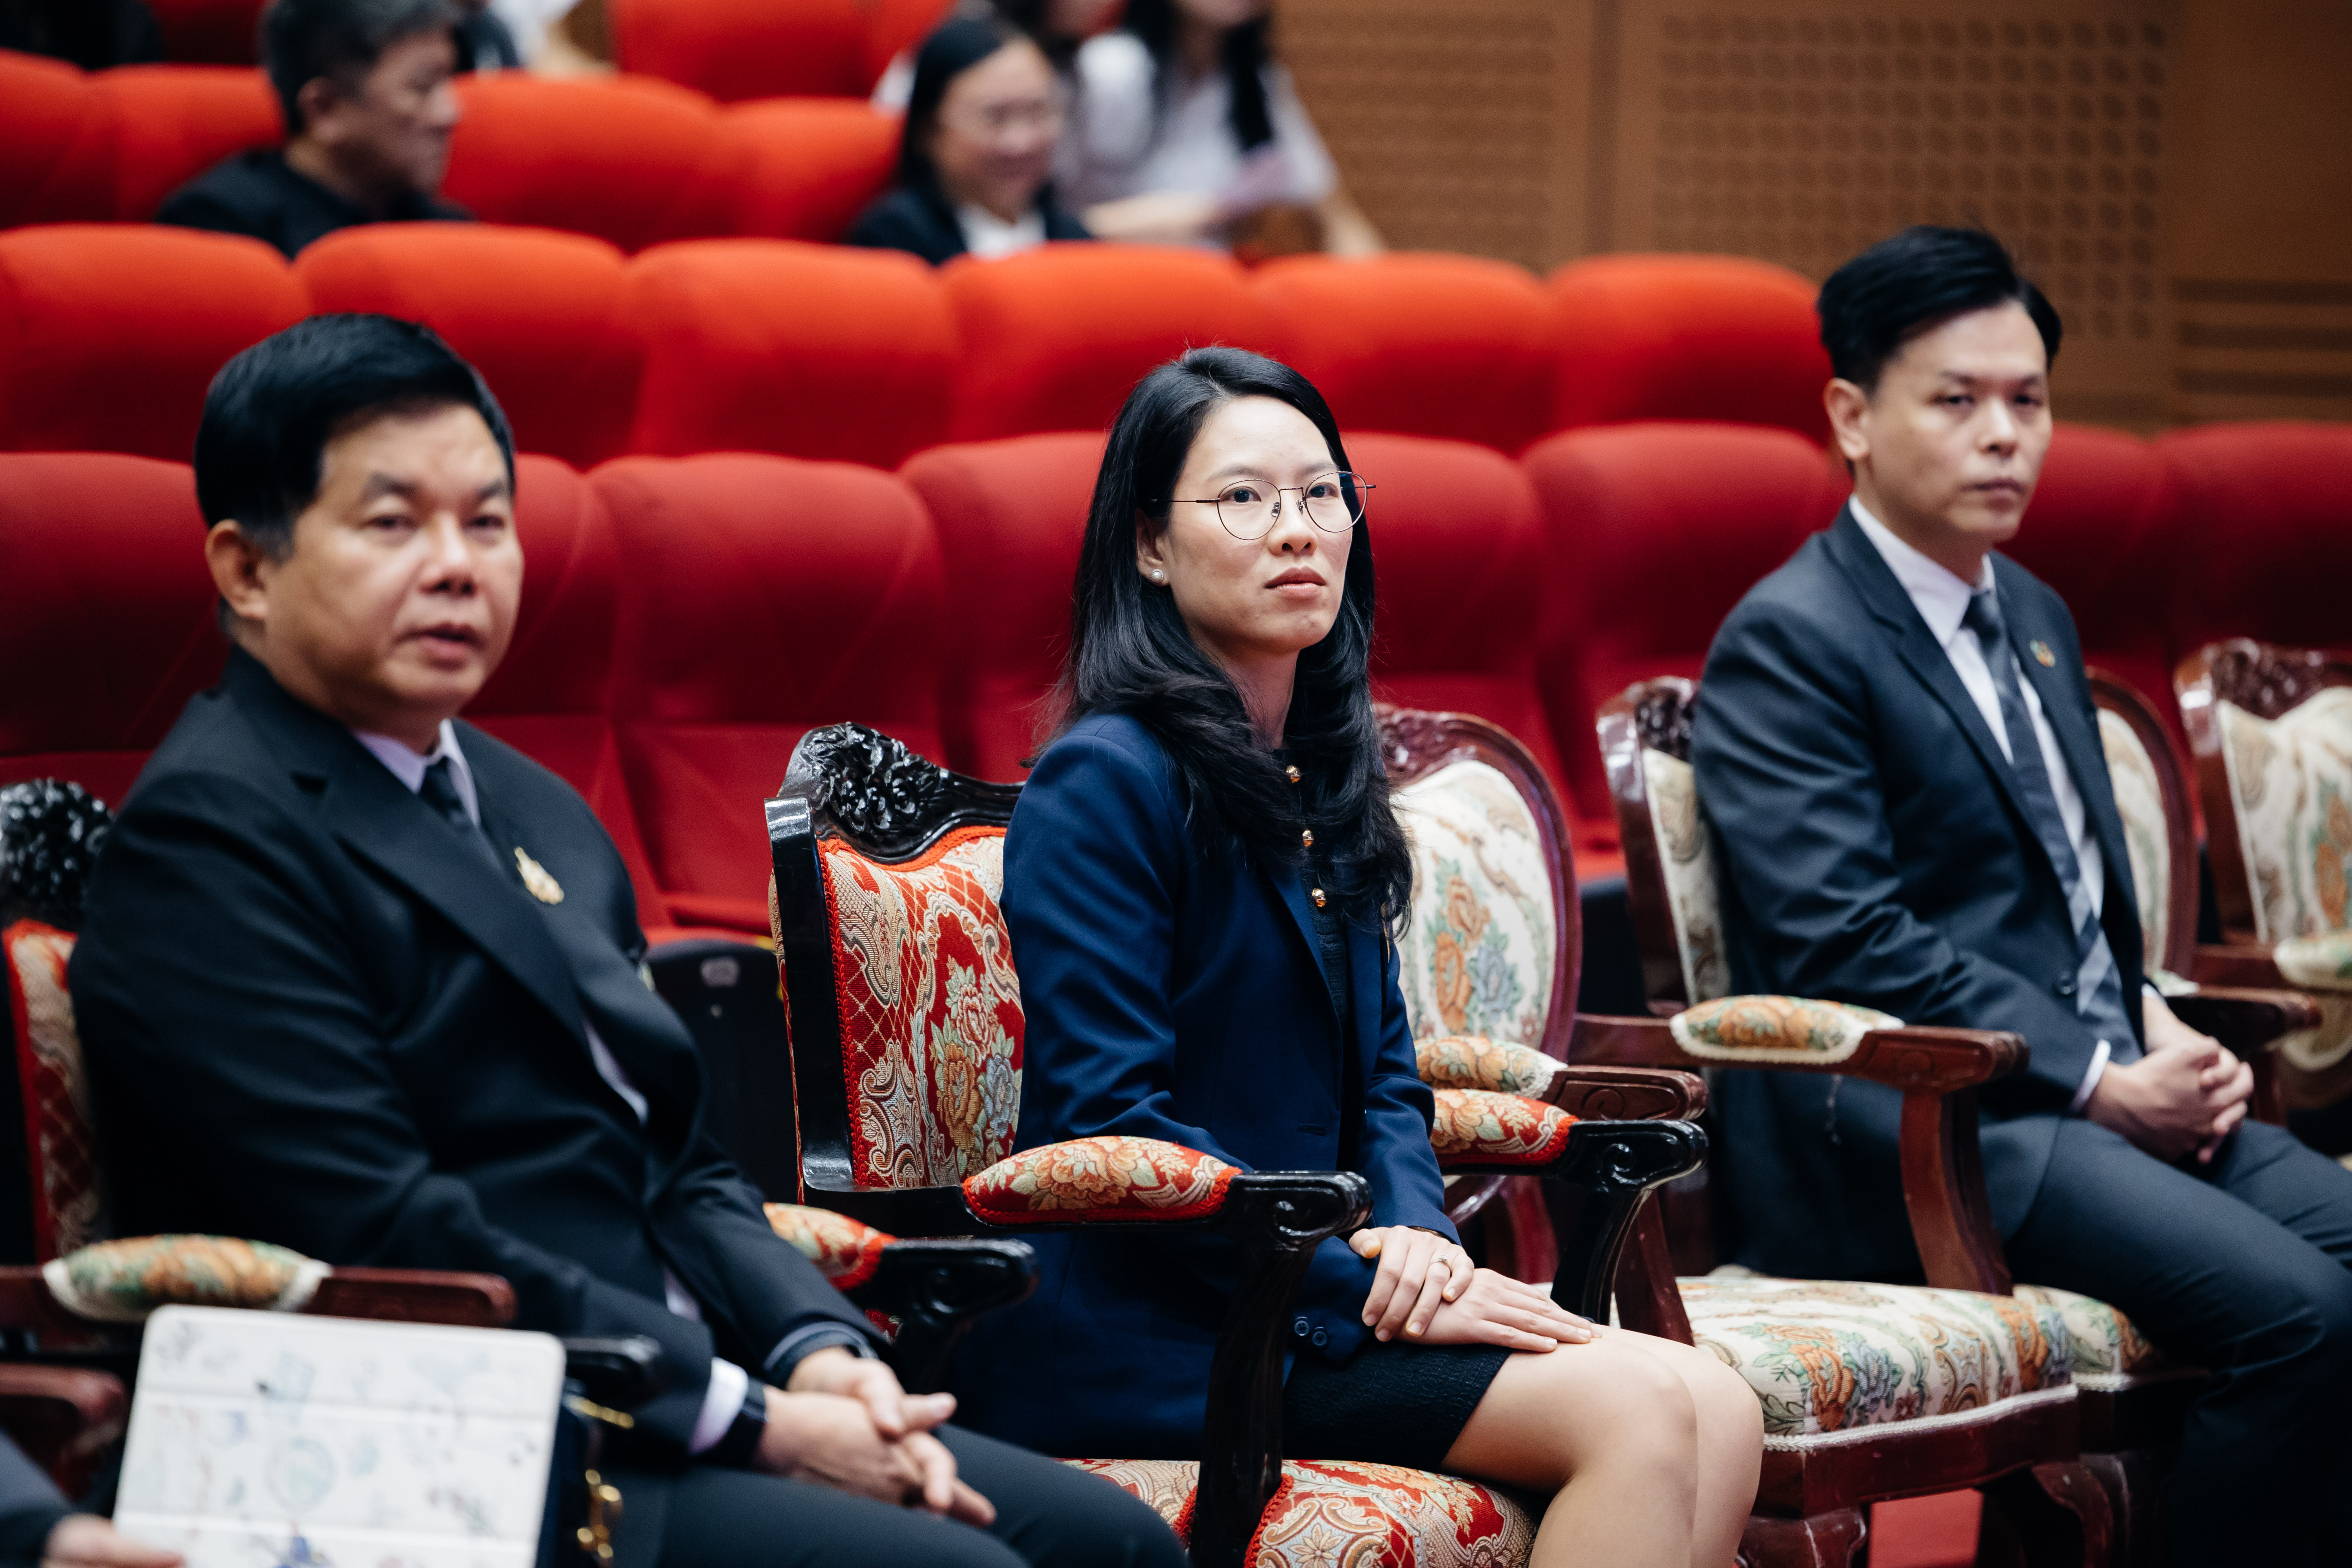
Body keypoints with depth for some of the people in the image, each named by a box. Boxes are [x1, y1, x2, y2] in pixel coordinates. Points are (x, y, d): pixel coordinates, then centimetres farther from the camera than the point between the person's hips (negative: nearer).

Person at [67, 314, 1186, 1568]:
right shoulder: (209, 839, -9)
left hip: (656, 1414, 9)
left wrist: (818, 1351, -1)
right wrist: (759, 1423, -16)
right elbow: (395, 1246, -17)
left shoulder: (536, 814, 21)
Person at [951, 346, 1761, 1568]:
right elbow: (1107, 1125, -16)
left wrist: (1417, 1237, -3)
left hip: (1303, 1285, 8)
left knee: (1719, 1418, -15)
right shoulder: (1105, 782, -10)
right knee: (1643, 1410, -23)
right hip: (1141, 1335, -8)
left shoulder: (1321, 777, 16)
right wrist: (1363, 1286, -17)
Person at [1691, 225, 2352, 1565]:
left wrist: (2162, 1035, 5)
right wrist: (2101, 1085, -16)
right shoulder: (1790, 641, -8)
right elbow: (1844, 947, -16)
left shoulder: (2035, 620, 21)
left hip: (2106, 1091, 9)